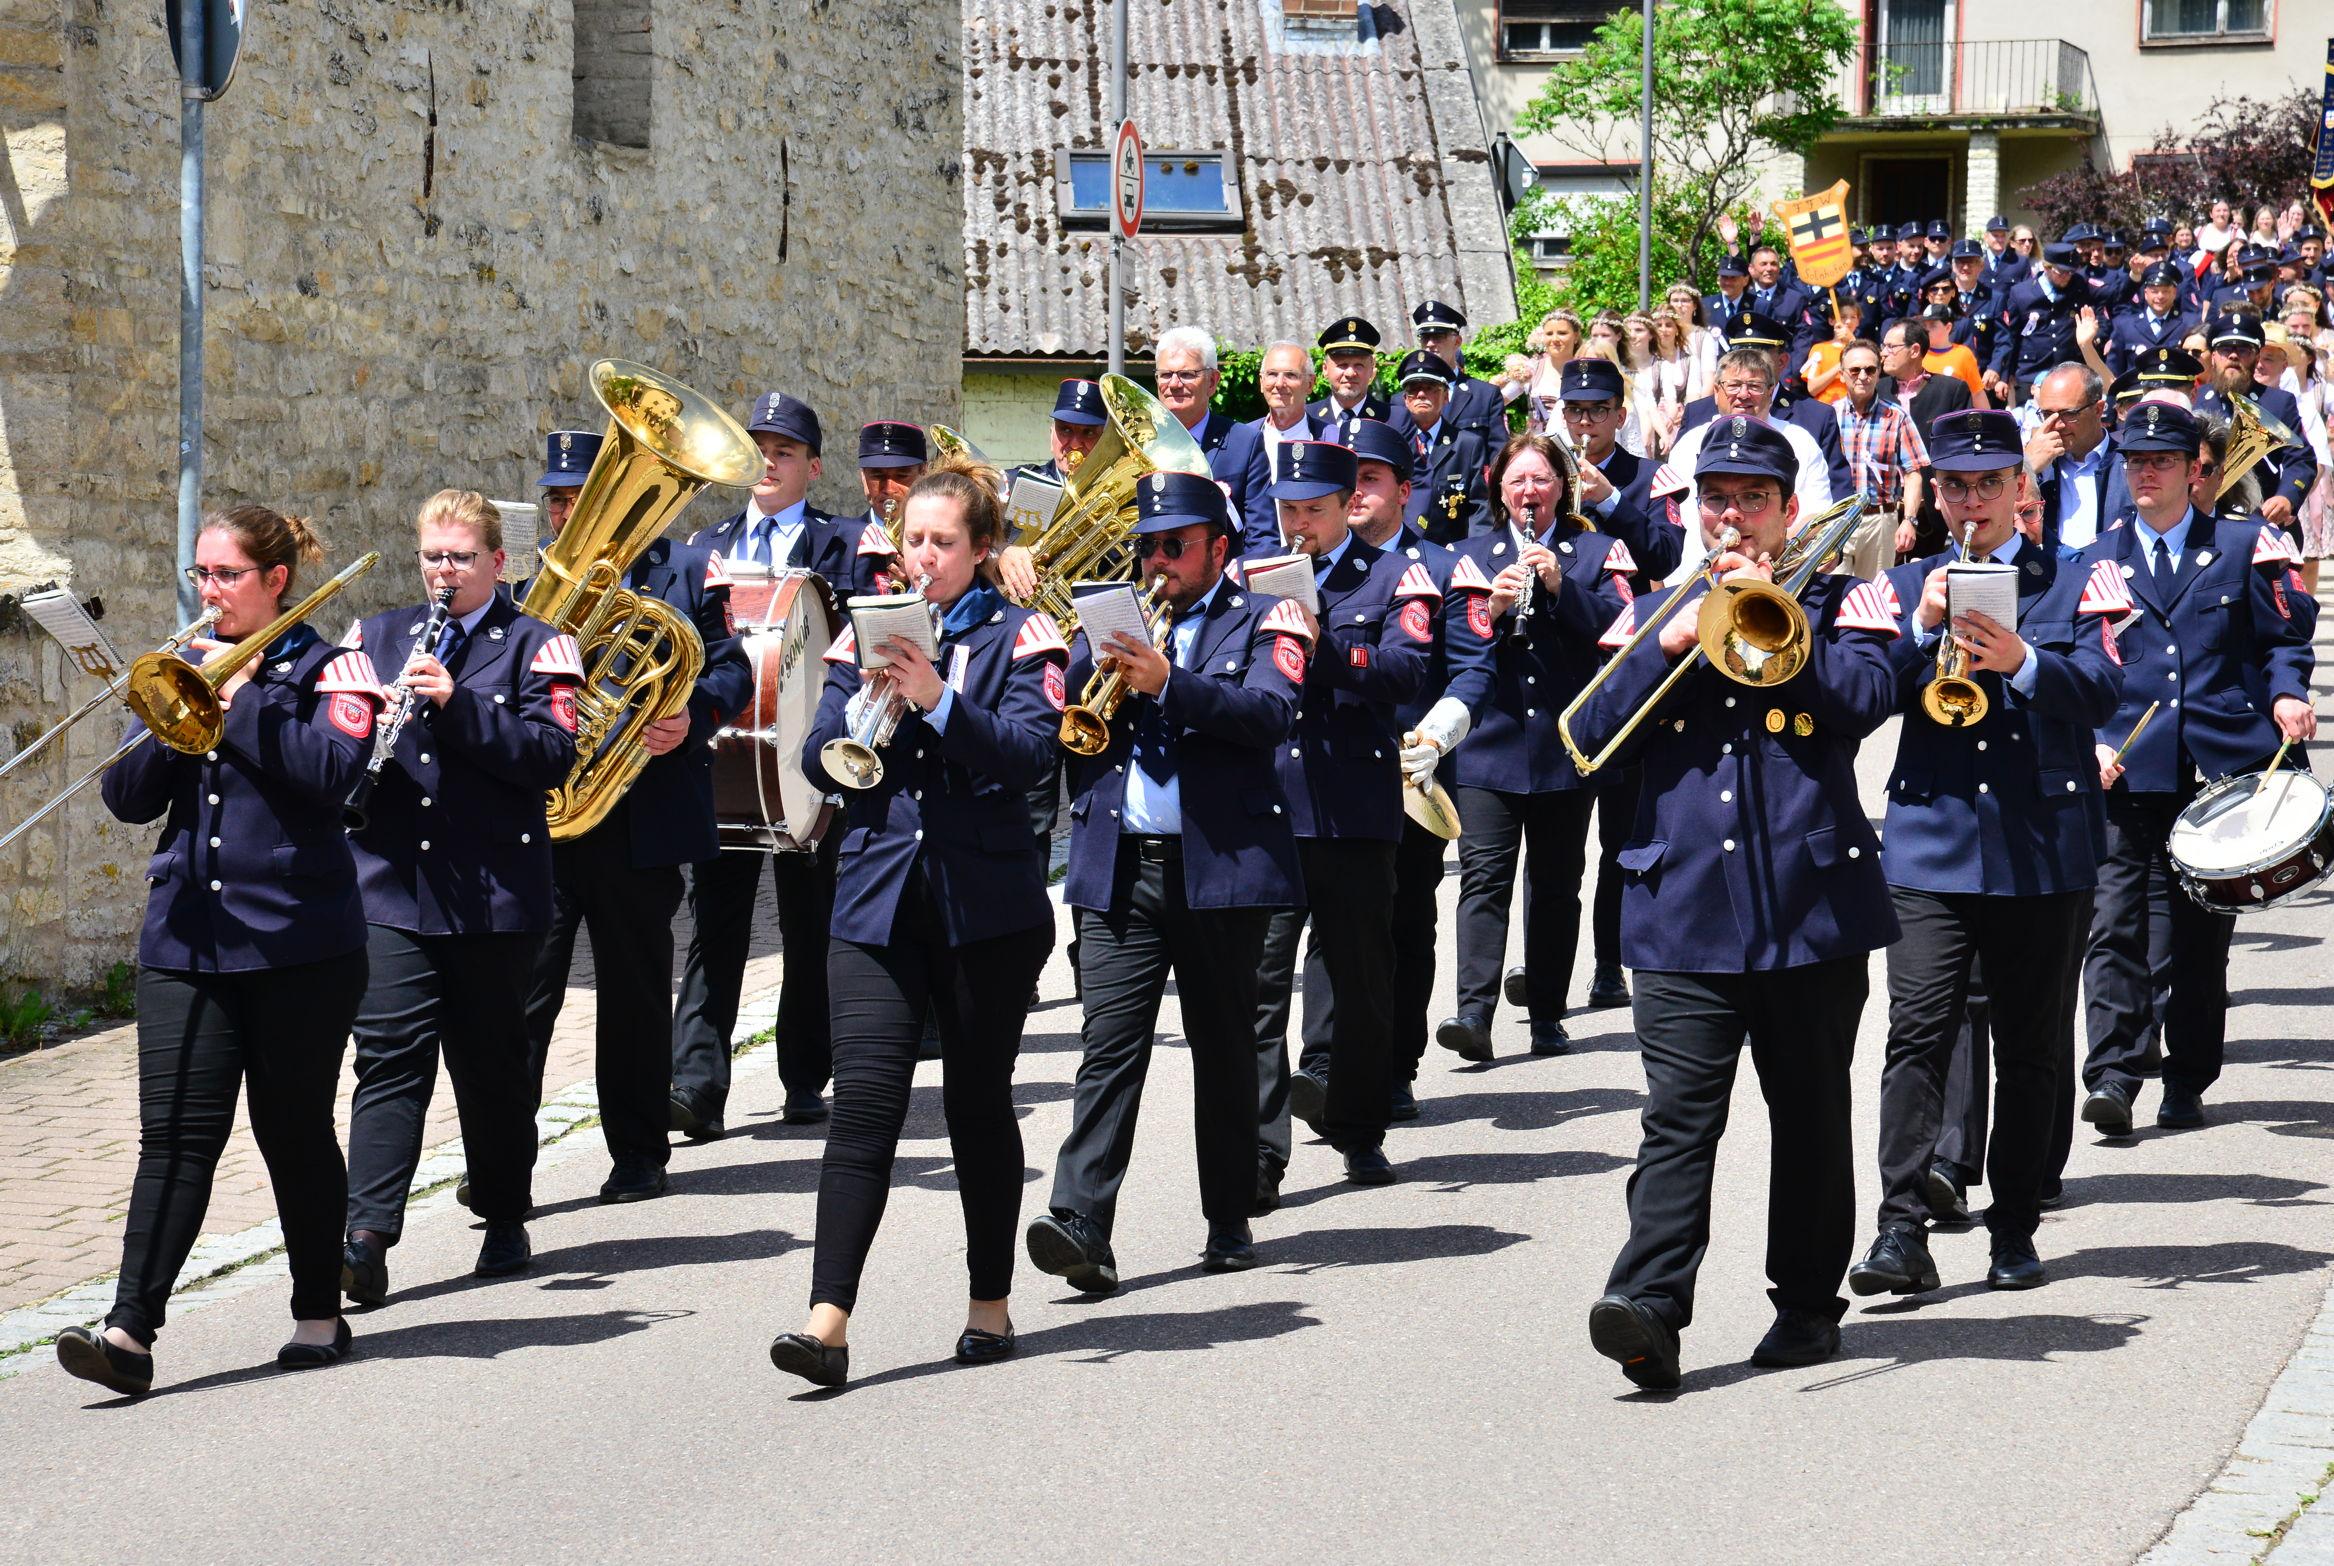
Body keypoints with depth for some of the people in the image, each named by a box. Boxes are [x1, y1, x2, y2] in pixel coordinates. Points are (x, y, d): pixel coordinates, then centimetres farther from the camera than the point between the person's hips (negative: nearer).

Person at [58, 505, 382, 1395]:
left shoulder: (326, 670, 1)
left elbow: (331, 771, -18)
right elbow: (127, 798, 6)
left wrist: (240, 702, -15)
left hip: (298, 943, -4)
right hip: (186, 940, 4)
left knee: (295, 1131, 5)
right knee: (175, 1136, -5)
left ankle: (319, 1315, 19)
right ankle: (131, 1329, -12)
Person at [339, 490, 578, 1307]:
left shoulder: (534, 646, 3)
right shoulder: (377, 635, 14)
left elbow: (552, 753, -10)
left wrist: (456, 702, -20)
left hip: (494, 892, -2)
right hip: (391, 883, 2)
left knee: (491, 1064, 9)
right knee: (390, 1056, -9)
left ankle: (505, 1221, 24)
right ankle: (368, 1231, -16)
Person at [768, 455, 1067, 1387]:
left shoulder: (1019, 637, 2)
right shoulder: (868, 633, 12)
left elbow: (1030, 752, -13)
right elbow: (818, 760, 5)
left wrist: (938, 699, -24)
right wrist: (867, 700, -13)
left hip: (986, 903, -2)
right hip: (877, 898, 2)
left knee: (979, 1103, 7)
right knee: (863, 1102, -9)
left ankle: (991, 1304, 21)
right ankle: (828, 1320, -15)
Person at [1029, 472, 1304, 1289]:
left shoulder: (1263, 621, 5)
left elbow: (1270, 714, -14)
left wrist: (1167, 682, -25)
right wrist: (1104, 668, -10)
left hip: (1219, 865, -2)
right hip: (1117, 869, 2)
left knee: (1224, 1047, 8)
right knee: (1110, 1044, -7)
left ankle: (1230, 1220, 18)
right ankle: (1080, 1223, -15)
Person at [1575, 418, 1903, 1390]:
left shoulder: (1836, 601, 9)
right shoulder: (1655, 614, 16)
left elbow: (1867, 698, -10)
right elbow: (1591, 730, 4)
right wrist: (1676, 640, -8)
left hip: (1810, 901, -1)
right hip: (1684, 907, 1)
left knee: (1810, 1116, 8)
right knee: (1678, 1115, -10)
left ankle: (1809, 1303, 18)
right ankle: (1649, 1310, -19)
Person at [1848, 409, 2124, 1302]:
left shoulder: (2073, 585, 8)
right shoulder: (1906, 586, 13)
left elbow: (2102, 690, -7)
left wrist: (2021, 661, -24)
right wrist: (1920, 630, -14)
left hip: (2042, 848, 0)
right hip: (1931, 840, 0)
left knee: (2031, 1047, 6)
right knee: (1917, 1035, -11)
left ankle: (2015, 1229, 16)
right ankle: (1902, 1232, -15)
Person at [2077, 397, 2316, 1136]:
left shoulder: (2243, 547, 9)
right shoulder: (2098, 560, 12)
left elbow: (2284, 637, 10)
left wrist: (2286, 695, -10)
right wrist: (2092, 741, -4)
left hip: (2220, 770, 0)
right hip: (2129, 772, 0)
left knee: (2199, 934, 6)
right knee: (2115, 925, -11)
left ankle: (2186, 1083, 16)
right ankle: (2111, 1076, -15)